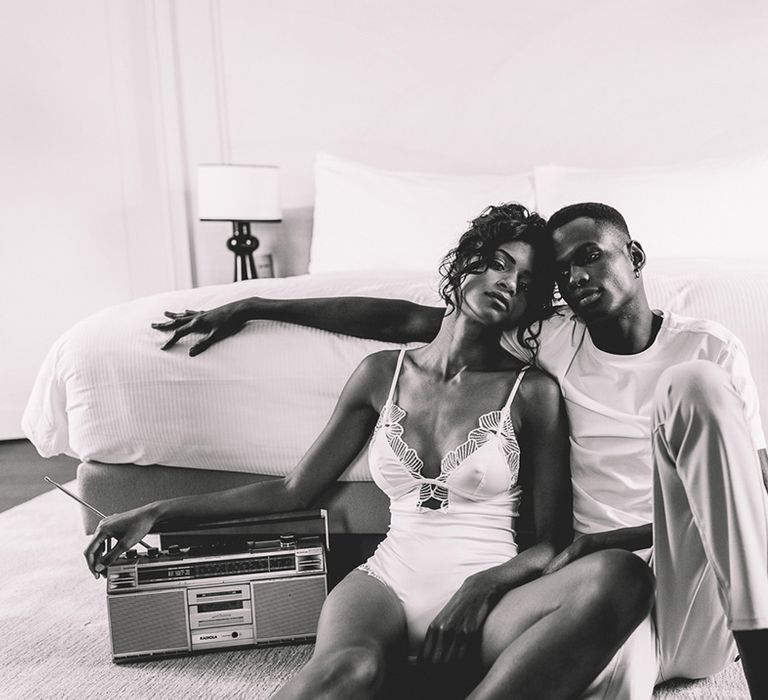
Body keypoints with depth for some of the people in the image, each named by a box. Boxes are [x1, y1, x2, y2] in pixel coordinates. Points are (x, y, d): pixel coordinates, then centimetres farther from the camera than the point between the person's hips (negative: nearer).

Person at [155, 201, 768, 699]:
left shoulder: (708, 349, 4)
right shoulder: (552, 341, 5)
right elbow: (399, 318, 5)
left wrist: (612, 539, -11)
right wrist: (252, 307, 8)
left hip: (707, 607, 4)